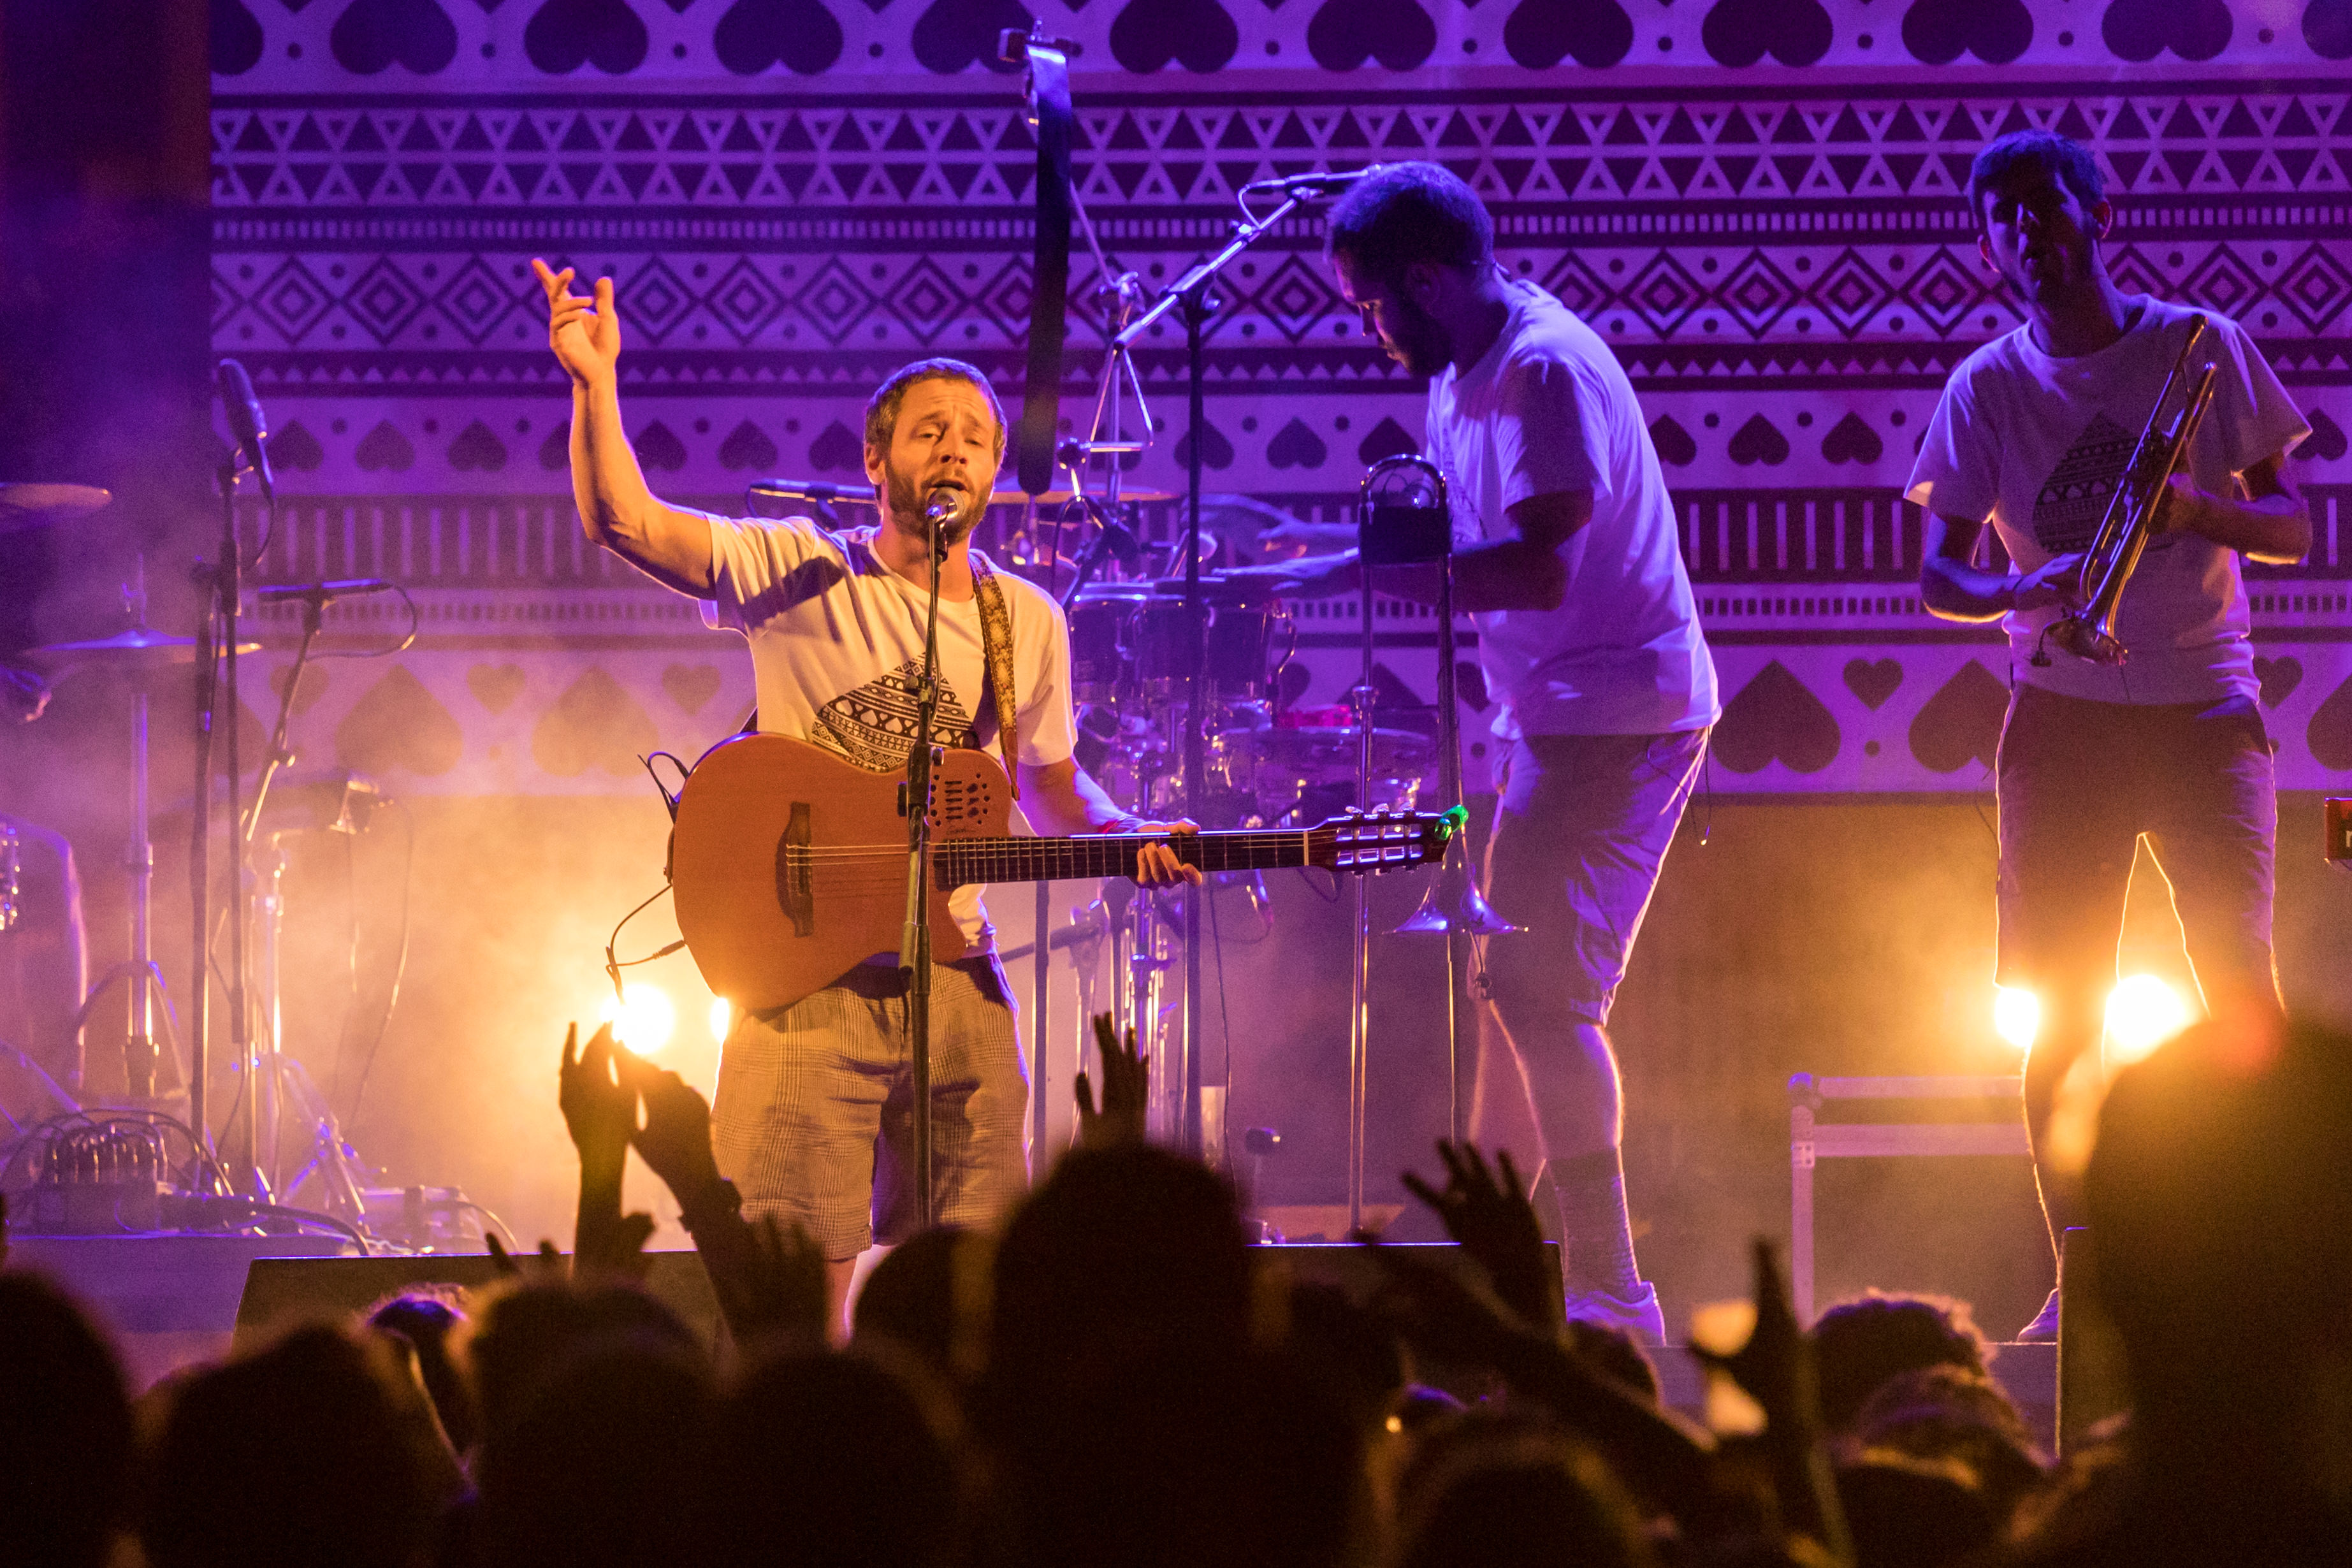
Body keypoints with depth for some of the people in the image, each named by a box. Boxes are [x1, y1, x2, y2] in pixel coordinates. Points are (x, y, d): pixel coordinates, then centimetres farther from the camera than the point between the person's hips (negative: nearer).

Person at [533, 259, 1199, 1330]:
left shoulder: (1028, 624, 11)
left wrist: (1126, 837, 3)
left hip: (958, 988, 4)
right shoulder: (801, 574, -1)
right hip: (806, 981, -4)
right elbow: (624, 523, -13)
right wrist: (595, 383, -25)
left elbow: (1050, 787, 23)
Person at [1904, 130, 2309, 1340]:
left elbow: (2293, 529, 5)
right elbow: (1937, 572, 2)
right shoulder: (1986, 389, 3)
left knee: (2241, 983, -11)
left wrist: (2203, 513, -16)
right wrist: (2019, 593, -20)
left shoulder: (2203, 350, 2)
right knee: (2058, 1004, -1)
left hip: (2204, 709, -1)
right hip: (2063, 717, 1)